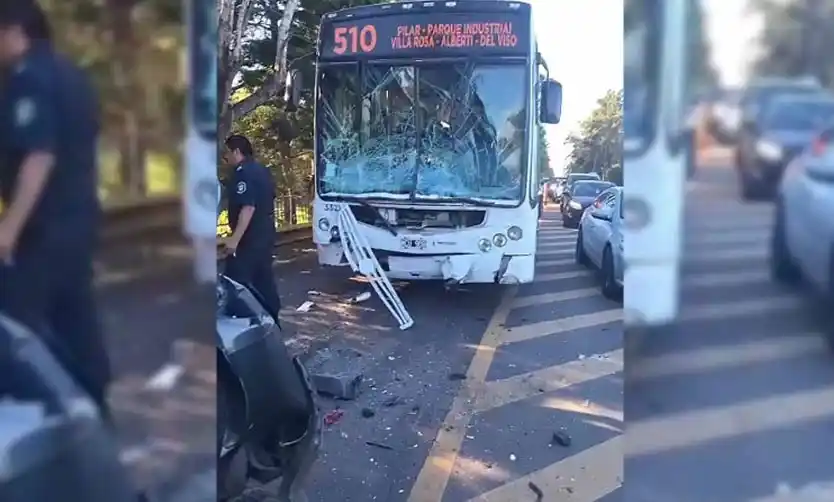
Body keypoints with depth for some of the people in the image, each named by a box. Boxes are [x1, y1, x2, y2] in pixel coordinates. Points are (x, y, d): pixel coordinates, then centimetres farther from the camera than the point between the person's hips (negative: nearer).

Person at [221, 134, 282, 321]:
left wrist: (235, 238, -28)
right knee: (264, 279, 13)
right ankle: (271, 319, 19)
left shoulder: (243, 173, -16)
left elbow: (248, 208, -26)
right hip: (266, 234, 10)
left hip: (250, 237, -10)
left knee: (236, 282, -4)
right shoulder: (263, 171, 14)